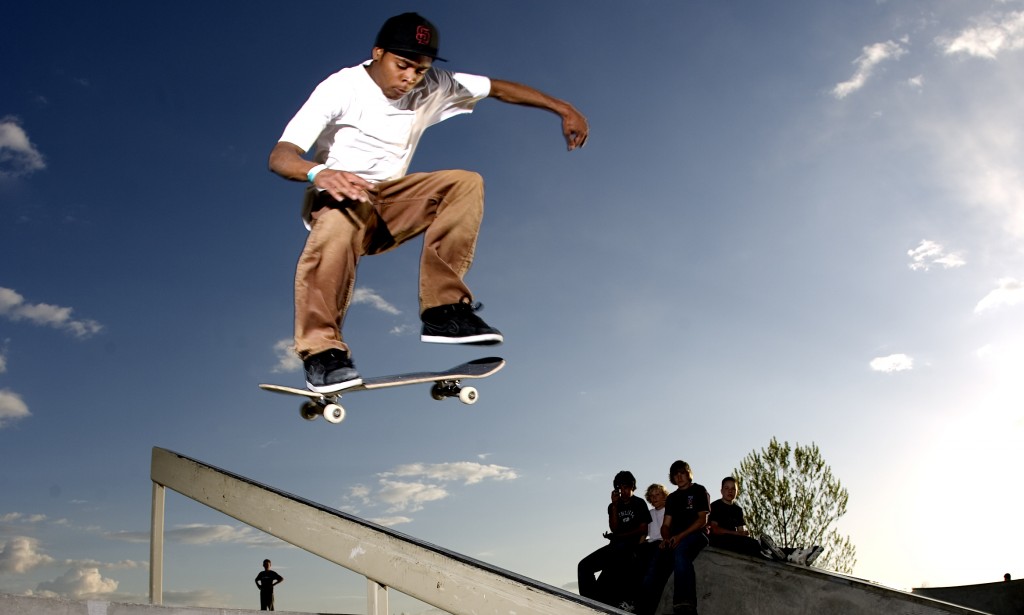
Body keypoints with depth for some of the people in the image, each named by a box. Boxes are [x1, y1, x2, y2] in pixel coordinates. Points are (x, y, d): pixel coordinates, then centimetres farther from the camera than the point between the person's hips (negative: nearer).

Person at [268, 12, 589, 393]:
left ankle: (443, 310, -24)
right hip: (336, 197, -5)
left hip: (392, 201, 5)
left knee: (466, 183, -18)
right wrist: (318, 172, -46)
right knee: (338, 223, -40)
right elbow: (280, 156, -24)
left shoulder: (432, 88, 0)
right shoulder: (341, 89, -15)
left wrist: (563, 109, 1)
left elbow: (499, 88, 8)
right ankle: (321, 350, -36)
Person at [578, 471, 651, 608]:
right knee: (584, 565, -15)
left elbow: (643, 529, 0)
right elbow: (614, 528, 5)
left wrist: (618, 536, -4)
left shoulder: (639, 504, 9)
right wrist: (615, 505, 0)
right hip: (615, 545, 6)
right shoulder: (613, 506, 19)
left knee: (609, 561, -38)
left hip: (632, 544, -6)